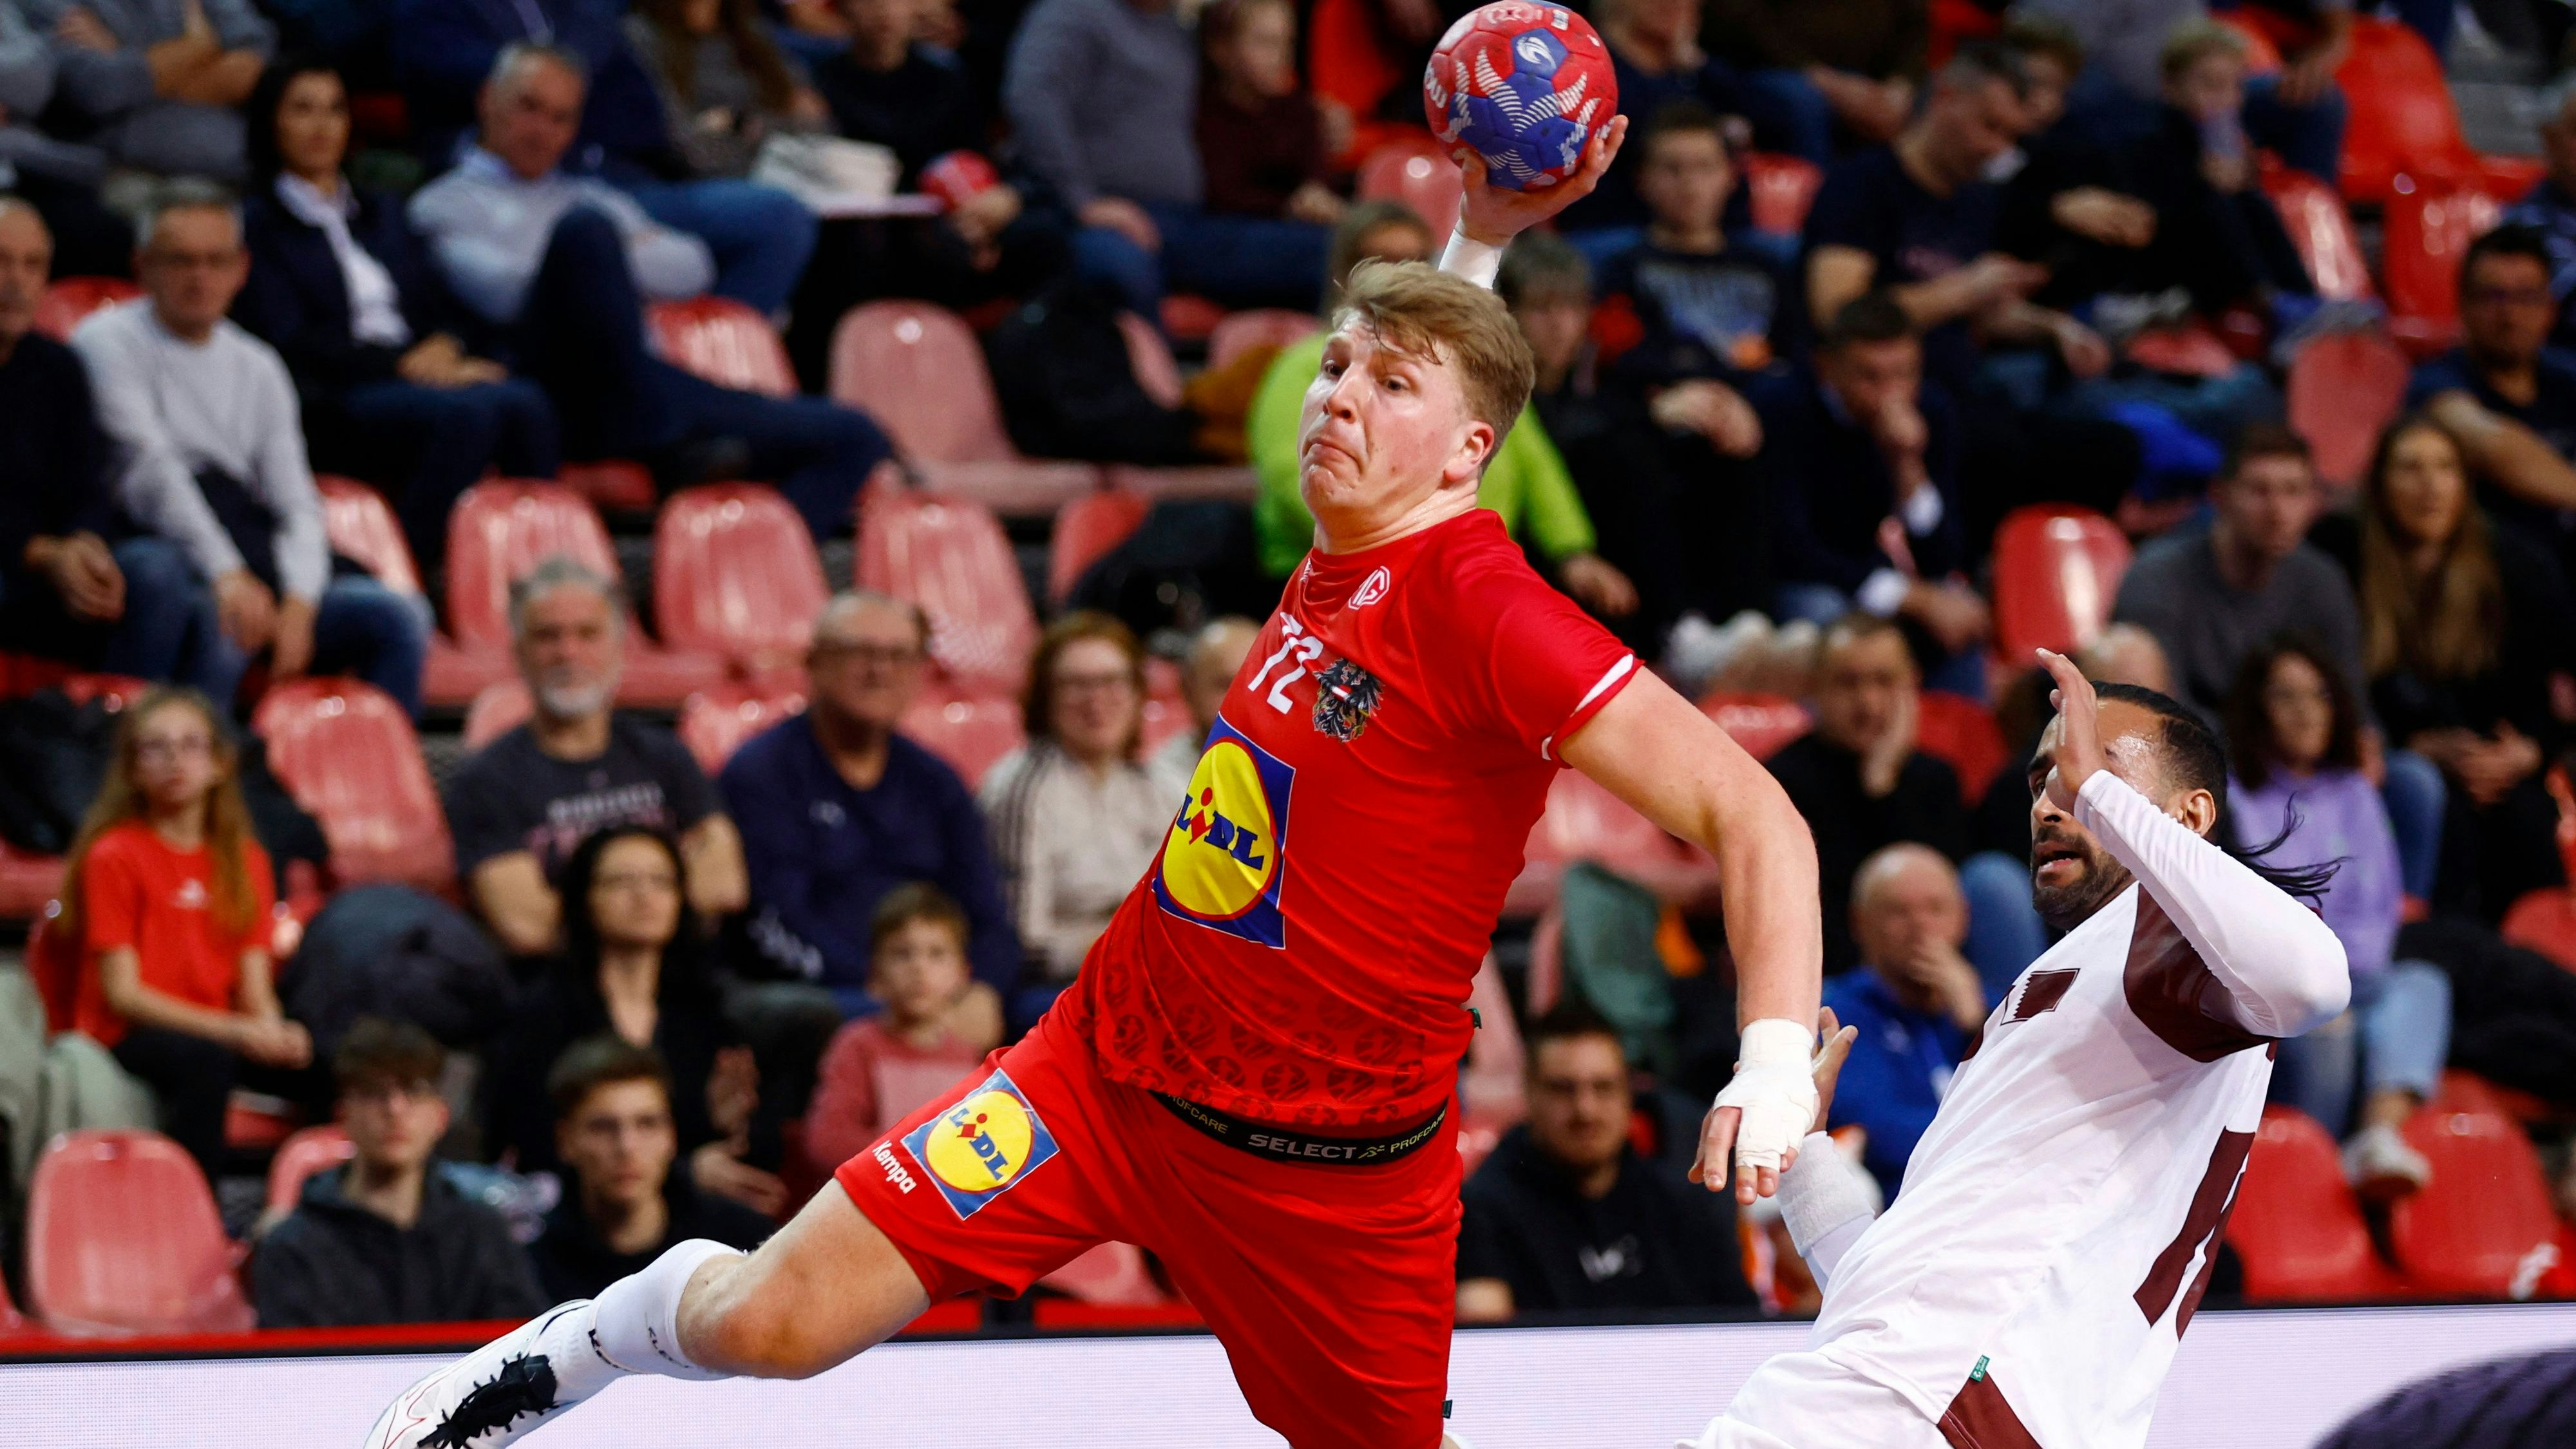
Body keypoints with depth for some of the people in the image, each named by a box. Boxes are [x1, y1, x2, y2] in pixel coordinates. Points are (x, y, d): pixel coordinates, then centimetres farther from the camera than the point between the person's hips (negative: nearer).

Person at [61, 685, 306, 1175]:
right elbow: (122, 992, -11)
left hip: (218, 1028, 5)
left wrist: (273, 1031, -18)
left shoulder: (245, 860, 11)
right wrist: (232, 1030, -21)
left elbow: (254, 987, 7)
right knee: (206, 1060, -38)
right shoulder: (115, 856, -5)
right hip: (128, 1037, -5)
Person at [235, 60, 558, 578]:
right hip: (332, 407, -6)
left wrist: (439, 350, -3)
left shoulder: (383, 212, 30)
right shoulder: (257, 224, 9)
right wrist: (405, 366, -10)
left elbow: (439, 308, 23)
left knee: (525, 404, -29)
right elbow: (290, 343, -3)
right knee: (467, 413, -37)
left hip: (418, 375, 6)